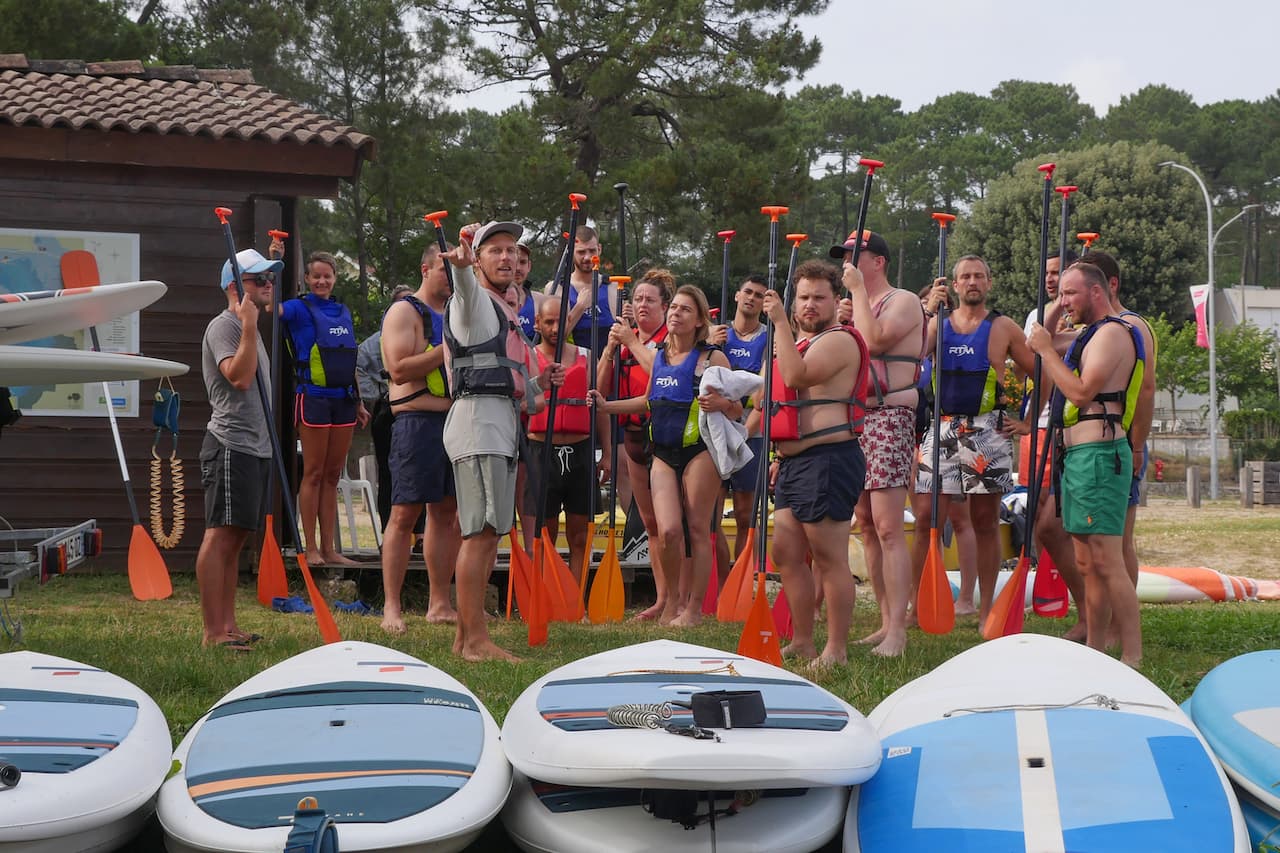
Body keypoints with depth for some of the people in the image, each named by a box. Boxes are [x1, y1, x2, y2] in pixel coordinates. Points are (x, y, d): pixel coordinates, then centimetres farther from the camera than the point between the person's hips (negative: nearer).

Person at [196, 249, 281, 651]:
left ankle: (228, 626, 14)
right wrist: (249, 327, -22)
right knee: (220, 534, -10)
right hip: (230, 445, -10)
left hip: (255, 447, 10)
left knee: (235, 537, 11)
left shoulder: (248, 326, 22)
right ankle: (213, 631, -11)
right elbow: (240, 377, -24)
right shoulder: (223, 326, -8)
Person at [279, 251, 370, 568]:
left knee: (333, 475, 8)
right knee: (314, 473, -3)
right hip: (313, 397, -6)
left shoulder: (343, 312, 15)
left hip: (343, 399, 6)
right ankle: (311, 549, 1)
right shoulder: (300, 308, -3)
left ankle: (329, 548, 12)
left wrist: (359, 402, 20)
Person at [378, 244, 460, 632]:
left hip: (456, 420, 8)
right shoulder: (405, 311, -4)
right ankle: (391, 607, -7)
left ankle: (439, 603, 15)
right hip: (418, 421, -8)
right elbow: (399, 369, -16)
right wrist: (447, 350, -17)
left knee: (446, 512, 9)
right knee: (405, 513, -8)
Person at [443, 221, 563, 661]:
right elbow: (466, 284, -30)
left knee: (488, 534, 11)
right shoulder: (474, 299, -3)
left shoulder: (502, 311, 26)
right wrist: (460, 264, -52)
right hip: (478, 420, -10)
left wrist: (537, 382, 16)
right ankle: (475, 641, -15)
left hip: (503, 426, 10)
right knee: (481, 532, -14)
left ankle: (466, 636, 16)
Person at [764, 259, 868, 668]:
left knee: (829, 559, -7)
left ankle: (836, 650, -3)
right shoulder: (800, 340, 21)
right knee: (786, 554, 12)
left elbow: (797, 376, -28)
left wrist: (780, 322, -26)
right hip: (794, 462, 11)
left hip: (827, 461, -11)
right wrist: (782, 456, 26)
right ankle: (802, 642, 20)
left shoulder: (838, 340, -10)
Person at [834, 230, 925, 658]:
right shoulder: (855, 305, 22)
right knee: (866, 526, 8)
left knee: (887, 527, -14)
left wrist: (859, 291, -13)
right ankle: (886, 622, 14)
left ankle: (898, 631, -15)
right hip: (852, 417, 9)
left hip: (888, 417, -9)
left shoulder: (903, 301, -3)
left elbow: (874, 340, -21)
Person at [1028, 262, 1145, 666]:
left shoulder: (1112, 333, -9)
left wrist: (1046, 349, -13)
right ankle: (1094, 650, 17)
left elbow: (1081, 391, -19)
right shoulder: (1089, 336, 23)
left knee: (1107, 563, -14)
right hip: (1077, 455, 11)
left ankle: (1133, 658, -14)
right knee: (1088, 564, 12)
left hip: (1097, 454, -11)